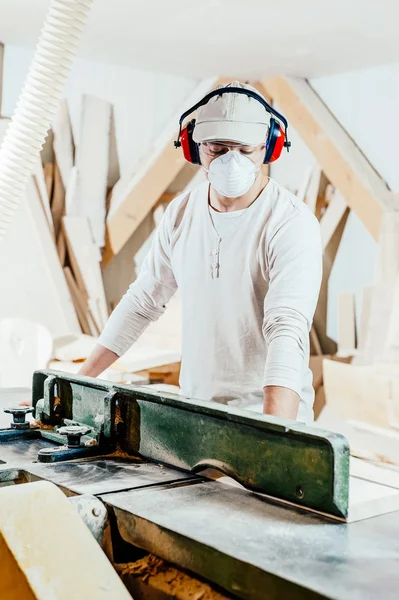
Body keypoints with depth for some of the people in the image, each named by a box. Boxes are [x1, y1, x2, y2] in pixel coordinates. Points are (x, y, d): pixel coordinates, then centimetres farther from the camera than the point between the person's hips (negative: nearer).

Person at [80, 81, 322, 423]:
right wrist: (79, 381, 8)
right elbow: (143, 301, 10)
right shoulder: (181, 212, 3)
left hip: (268, 412, -4)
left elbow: (287, 330, -26)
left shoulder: (292, 223, -15)